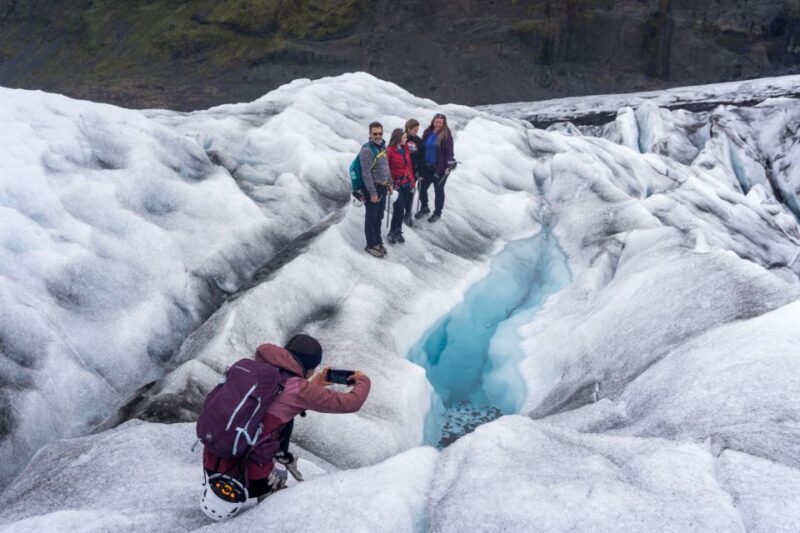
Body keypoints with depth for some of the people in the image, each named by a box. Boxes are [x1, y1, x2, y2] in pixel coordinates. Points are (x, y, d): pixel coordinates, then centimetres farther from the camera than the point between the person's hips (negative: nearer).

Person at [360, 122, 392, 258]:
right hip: (372, 188, -8)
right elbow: (366, 173, -22)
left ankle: (378, 241, 32)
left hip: (383, 187, 8)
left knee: (379, 216, 18)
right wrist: (373, 193, -23)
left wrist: (389, 183, 18)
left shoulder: (383, 146, 6)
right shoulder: (367, 150, -21)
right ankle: (371, 245, 16)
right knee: (371, 218, 4)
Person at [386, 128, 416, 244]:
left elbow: (409, 166, 12)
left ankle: (398, 231, 25)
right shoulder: (390, 151, -14)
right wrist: (389, 183, -13)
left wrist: (412, 182, 12)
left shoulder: (406, 149, 6)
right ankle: (392, 232, 12)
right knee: (399, 209, -6)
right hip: (396, 184, -6)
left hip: (407, 183, 6)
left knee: (403, 209, 9)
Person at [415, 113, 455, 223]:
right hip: (427, 167, 5)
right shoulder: (428, 133, 4)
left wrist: (449, 166, -18)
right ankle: (424, 208, 34)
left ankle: (437, 213, 25)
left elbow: (449, 152, -12)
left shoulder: (446, 135, -11)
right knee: (422, 188, 10)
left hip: (440, 168, -5)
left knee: (438, 190, 9)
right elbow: (422, 149, 11)